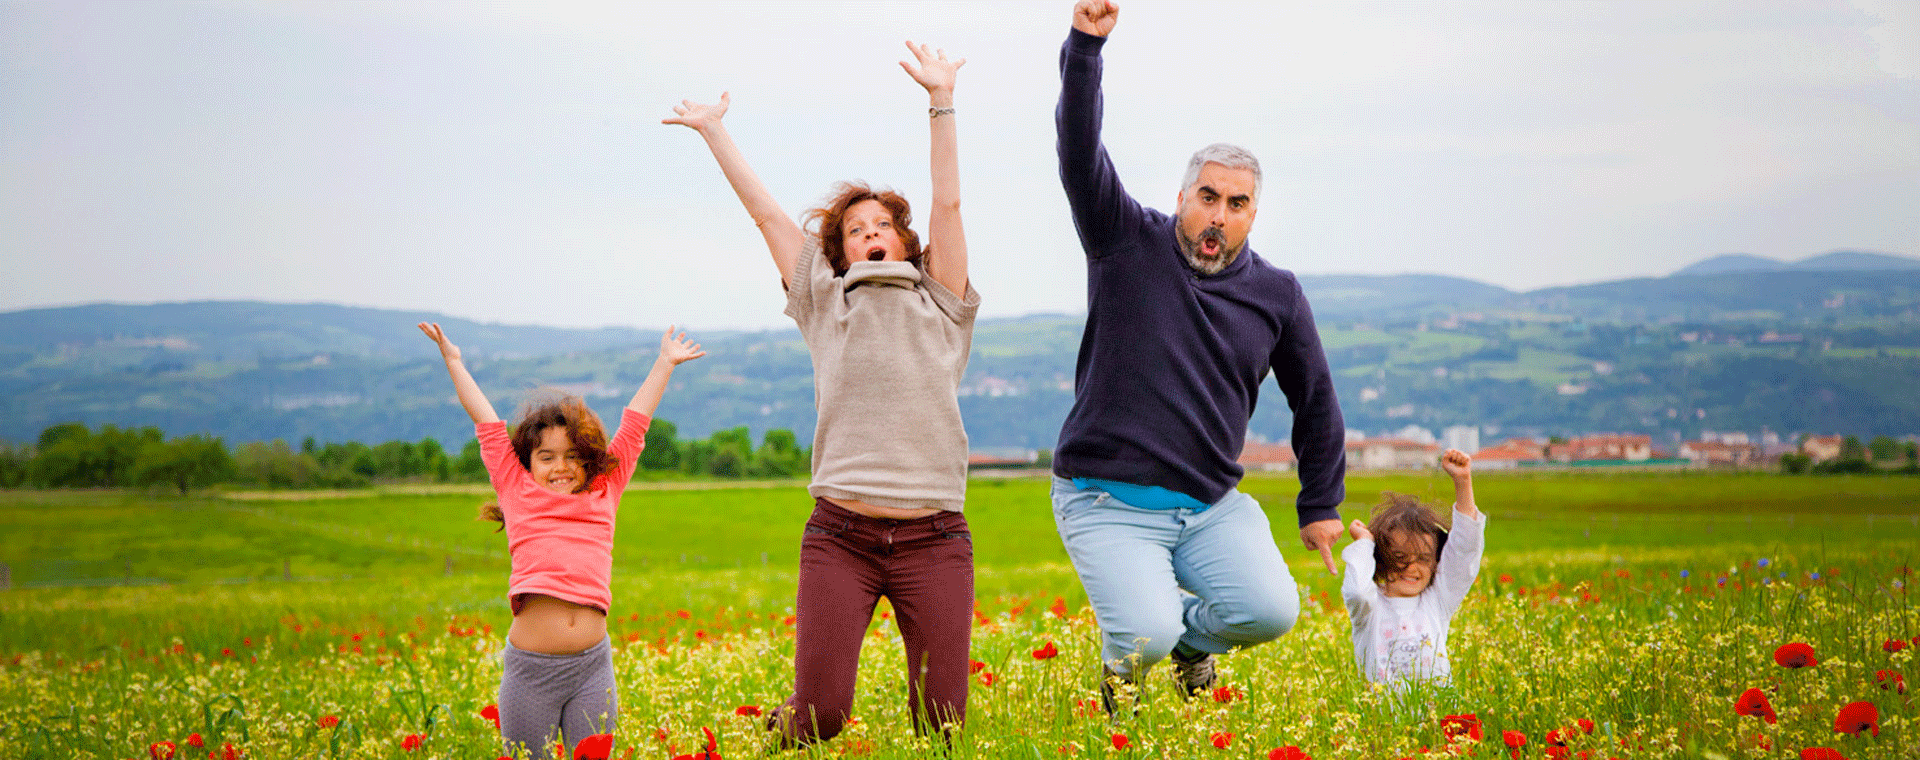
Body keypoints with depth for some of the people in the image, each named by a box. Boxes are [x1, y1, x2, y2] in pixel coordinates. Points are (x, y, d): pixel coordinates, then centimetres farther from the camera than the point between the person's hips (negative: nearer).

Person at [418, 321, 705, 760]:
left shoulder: (603, 493, 14)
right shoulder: (518, 492, 9)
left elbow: (635, 424, 21)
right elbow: (486, 422, 16)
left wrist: (665, 362, 30)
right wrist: (453, 361, 23)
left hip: (592, 663, 1)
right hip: (530, 664, -1)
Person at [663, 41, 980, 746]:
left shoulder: (940, 304, 13)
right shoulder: (825, 305, 14)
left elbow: (947, 204, 5)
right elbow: (765, 211, 15)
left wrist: (942, 101, 1)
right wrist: (713, 131, 18)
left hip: (932, 539, 0)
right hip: (839, 534, 0)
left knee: (941, 724, -3)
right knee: (818, 718, -9)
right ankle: (784, 731, 26)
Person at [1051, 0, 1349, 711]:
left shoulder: (1277, 295, 7)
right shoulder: (1129, 243, -1)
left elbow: (1315, 399, 19)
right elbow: (1080, 152, -14)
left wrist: (1321, 506, 22)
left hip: (1211, 507, 3)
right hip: (1107, 503, -3)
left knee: (1272, 611, -21)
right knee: (1146, 636, -24)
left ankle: (1189, 630, 16)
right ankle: (1122, 657, 16)